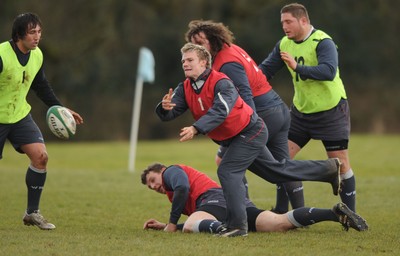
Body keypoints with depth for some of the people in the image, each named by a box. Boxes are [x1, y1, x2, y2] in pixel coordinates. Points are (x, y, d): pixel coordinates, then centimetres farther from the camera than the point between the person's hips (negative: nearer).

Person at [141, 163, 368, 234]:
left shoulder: (172, 171, 19)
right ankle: (335, 213, -28)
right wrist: (165, 226, 39)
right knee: (281, 223, -12)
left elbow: (182, 187, -6)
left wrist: (172, 223, 0)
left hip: (216, 199, -7)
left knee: (190, 226, -30)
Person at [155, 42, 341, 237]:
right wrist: (165, 107, -38)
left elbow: (219, 112, -40)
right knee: (276, 171, 20)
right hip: (232, 139, 9)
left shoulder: (221, 83, -26)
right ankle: (328, 169, 36)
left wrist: (196, 129, -52)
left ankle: (237, 226, -17)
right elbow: (169, 114, -14)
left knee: (227, 171, -21)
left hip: (251, 132, -9)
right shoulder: (185, 89, -4)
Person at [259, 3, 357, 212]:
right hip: (301, 110, 6)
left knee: (340, 163, -1)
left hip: (331, 110, -6)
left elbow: (329, 71, -35)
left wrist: (297, 67, -44)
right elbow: (265, 70, 5)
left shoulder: (323, 42, -20)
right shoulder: (284, 44, 1)